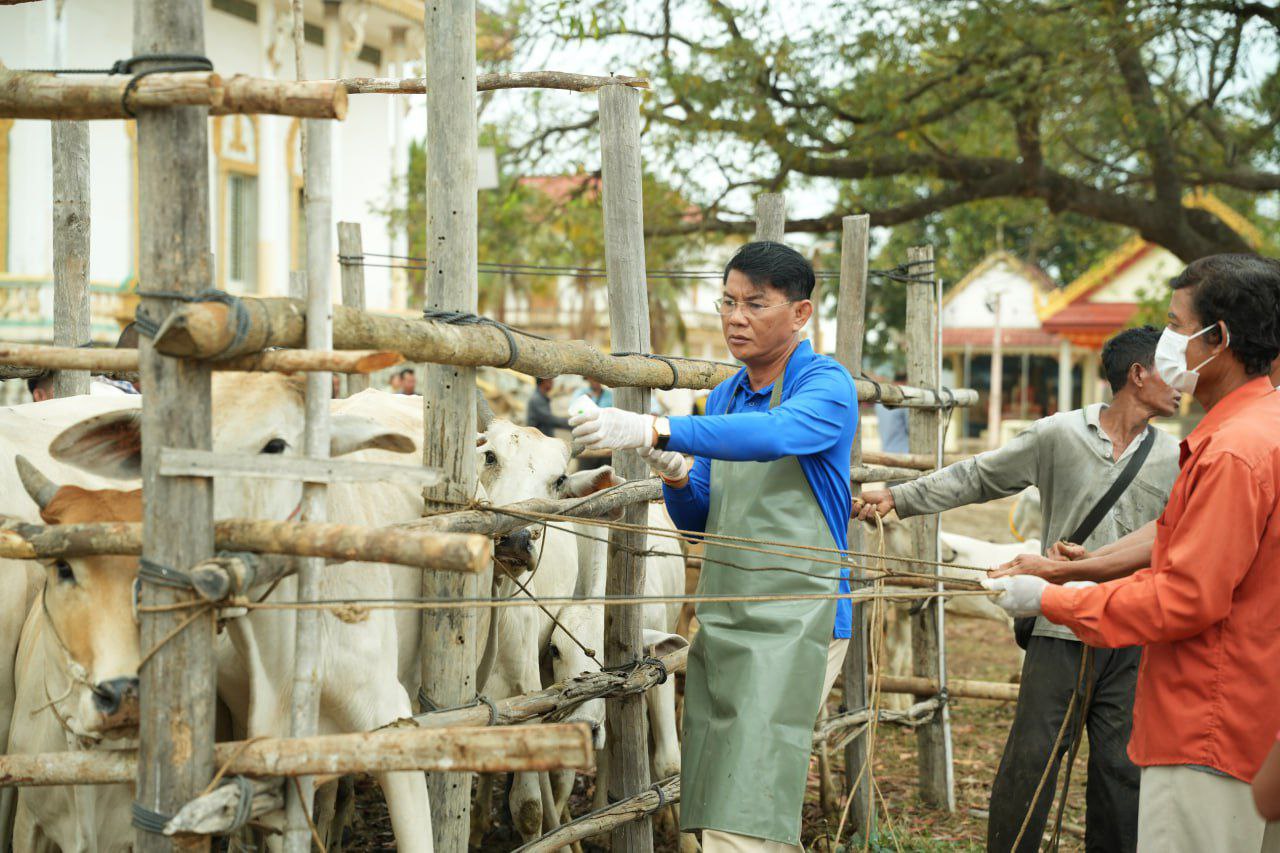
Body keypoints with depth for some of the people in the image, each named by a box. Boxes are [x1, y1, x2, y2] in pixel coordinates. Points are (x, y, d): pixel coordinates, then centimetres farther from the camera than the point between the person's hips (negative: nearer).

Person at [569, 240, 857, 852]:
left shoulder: (825, 385, -6)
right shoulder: (724, 396, 16)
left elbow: (775, 434, -29)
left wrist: (657, 431, -38)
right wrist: (675, 477, -4)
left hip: (794, 620, -8)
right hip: (720, 617, 8)